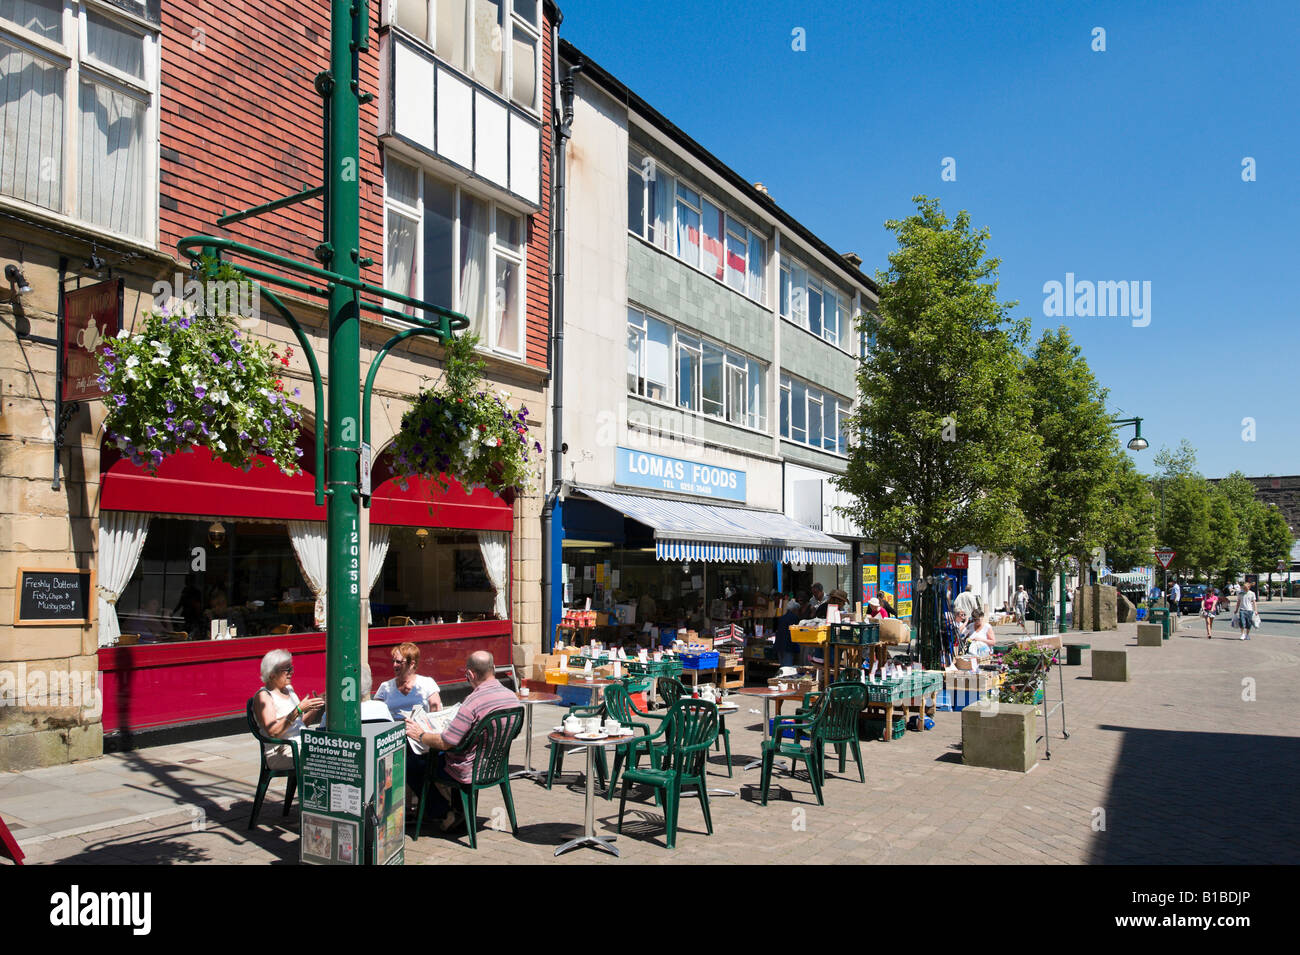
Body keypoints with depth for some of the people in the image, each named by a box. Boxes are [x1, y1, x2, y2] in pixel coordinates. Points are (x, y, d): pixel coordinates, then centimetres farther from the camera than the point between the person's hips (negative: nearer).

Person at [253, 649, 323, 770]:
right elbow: (272, 732, -19)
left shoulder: (289, 689, 18)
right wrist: (298, 709, -23)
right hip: (281, 753, -7)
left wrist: (317, 708, 7)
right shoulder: (263, 696, -6)